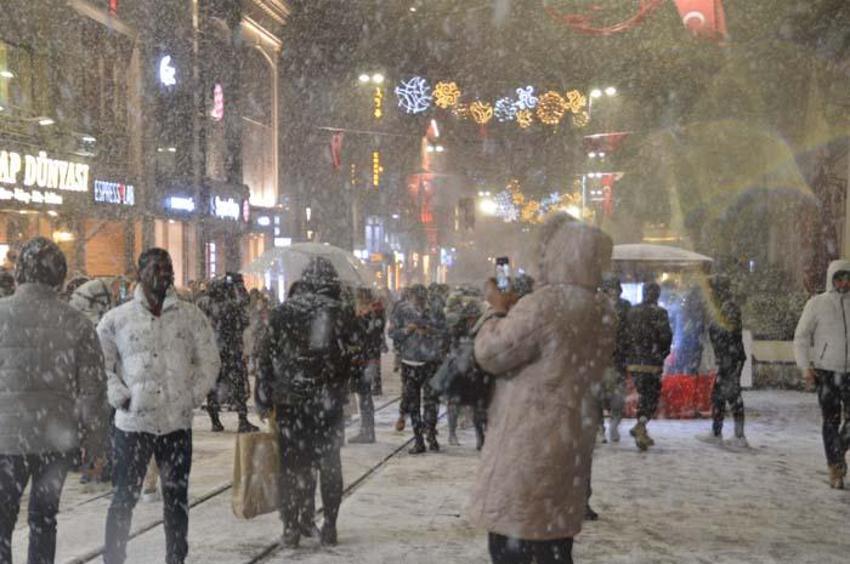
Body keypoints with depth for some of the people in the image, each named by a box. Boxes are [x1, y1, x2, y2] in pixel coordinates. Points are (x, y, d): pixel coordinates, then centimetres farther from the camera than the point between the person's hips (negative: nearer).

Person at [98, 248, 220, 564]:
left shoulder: (191, 317, 3)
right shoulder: (117, 319, 0)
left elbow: (210, 362, 9)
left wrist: (193, 397, 0)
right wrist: (120, 396, -5)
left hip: (177, 424, 2)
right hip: (132, 423, -2)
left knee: (177, 499, 11)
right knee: (124, 498, 2)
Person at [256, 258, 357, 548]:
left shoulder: (285, 311, -3)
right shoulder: (344, 312, 1)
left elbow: (268, 355, -4)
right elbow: (352, 356, 0)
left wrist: (264, 396, 2)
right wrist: (341, 390, 9)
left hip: (291, 400, -1)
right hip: (330, 401, 1)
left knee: (292, 464, 6)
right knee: (329, 463, 10)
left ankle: (292, 527, 7)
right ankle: (329, 527, 13)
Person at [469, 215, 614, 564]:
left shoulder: (542, 305, -18)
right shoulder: (602, 312, 8)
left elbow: (490, 353, -13)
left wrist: (498, 311, 4)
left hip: (528, 441, -8)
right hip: (570, 441, 8)